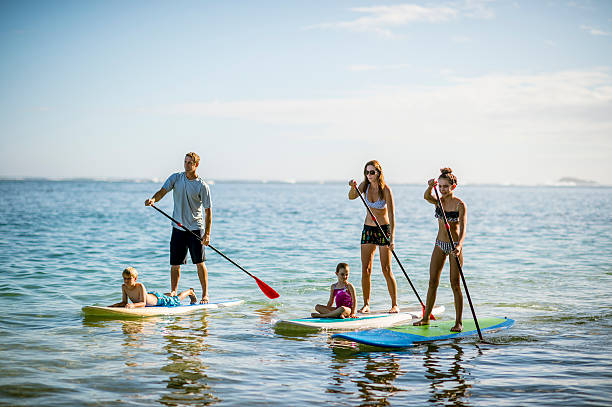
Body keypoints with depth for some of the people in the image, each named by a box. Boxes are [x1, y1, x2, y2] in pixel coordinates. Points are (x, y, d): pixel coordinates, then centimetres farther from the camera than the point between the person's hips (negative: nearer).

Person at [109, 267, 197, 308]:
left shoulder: (140, 286, -41)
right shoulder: (124, 287, -24)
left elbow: (143, 303, -45)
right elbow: (124, 302, -18)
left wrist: (133, 305, -63)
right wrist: (114, 306, -37)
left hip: (158, 299, -5)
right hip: (149, 295, 5)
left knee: (176, 300, 20)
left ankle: (190, 291, 46)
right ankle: (171, 294, 66)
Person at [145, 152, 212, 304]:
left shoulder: (202, 186, -8)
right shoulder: (176, 178, 2)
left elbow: (208, 211, -6)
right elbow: (163, 191, -8)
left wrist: (207, 233, -12)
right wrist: (153, 199, -31)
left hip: (195, 228, -3)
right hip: (178, 227, 3)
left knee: (199, 263, -3)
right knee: (175, 263, 6)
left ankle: (205, 294, 6)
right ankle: (173, 292, 18)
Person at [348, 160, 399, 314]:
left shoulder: (386, 190, -16)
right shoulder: (365, 185, 0)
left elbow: (392, 215, -21)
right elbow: (351, 197, -12)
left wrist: (392, 239, -29)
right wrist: (353, 188, -34)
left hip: (384, 229, -5)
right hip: (368, 229, 5)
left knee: (386, 270, -6)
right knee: (365, 269, 1)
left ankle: (395, 305, 4)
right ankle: (366, 304, 8)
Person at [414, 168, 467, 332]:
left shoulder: (460, 205, -12)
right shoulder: (439, 201, 3)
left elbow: (463, 229, -22)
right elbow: (427, 197, -20)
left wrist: (459, 246, -39)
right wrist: (430, 187, -42)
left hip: (454, 245, -5)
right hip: (440, 244, 5)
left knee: (455, 284, -3)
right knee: (432, 282, 8)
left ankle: (459, 322, 3)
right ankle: (426, 317, 17)